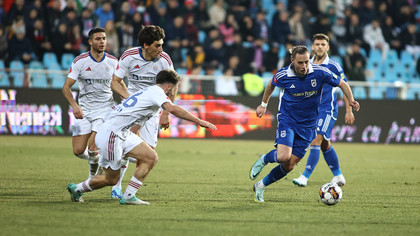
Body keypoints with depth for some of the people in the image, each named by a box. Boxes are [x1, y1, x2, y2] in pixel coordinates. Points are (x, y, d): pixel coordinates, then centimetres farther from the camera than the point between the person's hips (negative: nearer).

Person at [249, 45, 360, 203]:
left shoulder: (320, 73, -13)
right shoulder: (283, 75, -12)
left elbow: (342, 84, 1)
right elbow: (271, 86, 12)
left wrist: (351, 101, -16)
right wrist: (263, 104, 23)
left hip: (307, 125, 2)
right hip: (287, 120, -2)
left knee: (289, 166, -2)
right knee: (283, 157, -25)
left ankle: (260, 186, 20)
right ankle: (264, 160, 10)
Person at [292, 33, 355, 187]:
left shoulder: (333, 66, -6)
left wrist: (349, 111, -3)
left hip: (327, 109, -5)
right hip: (311, 110, 5)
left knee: (316, 141, -17)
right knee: (325, 144, 12)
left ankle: (305, 177, -20)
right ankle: (338, 176, 26)